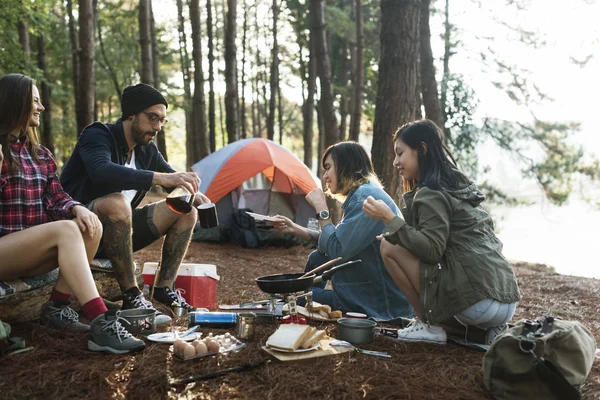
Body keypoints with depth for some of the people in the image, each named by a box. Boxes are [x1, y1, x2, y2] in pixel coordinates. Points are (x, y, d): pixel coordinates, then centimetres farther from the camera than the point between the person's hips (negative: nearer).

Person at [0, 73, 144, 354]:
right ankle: (101, 325, -42)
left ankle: (56, 308, -14)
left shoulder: (39, 154, 14)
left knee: (90, 226, -17)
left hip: (31, 252, 7)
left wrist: (76, 208, -14)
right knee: (66, 230, -31)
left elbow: (56, 197, 7)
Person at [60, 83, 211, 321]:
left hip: (117, 230, 8)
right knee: (116, 202, -40)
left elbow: (174, 180, 13)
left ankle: (165, 288, -4)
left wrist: (193, 193, -12)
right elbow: (102, 172, -39)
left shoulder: (146, 150, 5)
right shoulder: (98, 136, -17)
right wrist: (160, 177, -46)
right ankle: (131, 297, -31)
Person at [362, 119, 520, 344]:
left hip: (478, 298, -9)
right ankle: (485, 330, 12)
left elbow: (432, 250, -17)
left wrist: (390, 219, -15)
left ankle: (430, 326, 0)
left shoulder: (431, 193, -7)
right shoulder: (457, 184, 19)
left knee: (389, 246, -5)